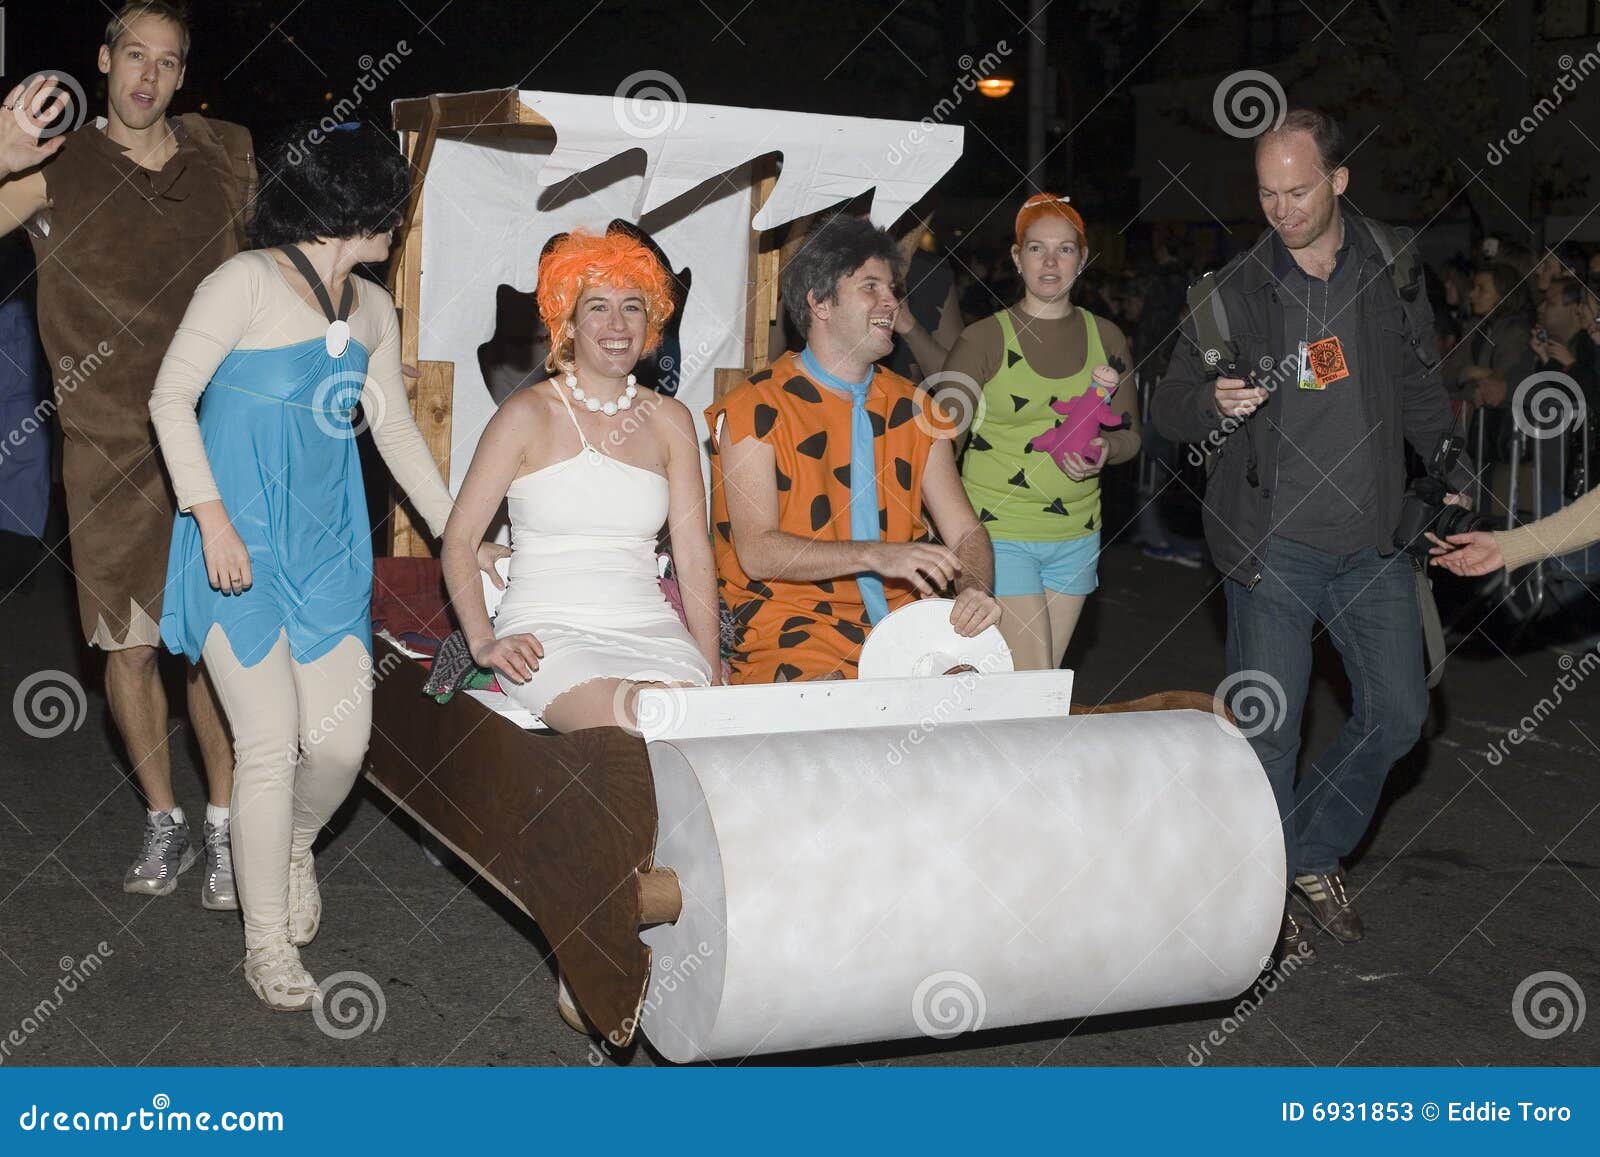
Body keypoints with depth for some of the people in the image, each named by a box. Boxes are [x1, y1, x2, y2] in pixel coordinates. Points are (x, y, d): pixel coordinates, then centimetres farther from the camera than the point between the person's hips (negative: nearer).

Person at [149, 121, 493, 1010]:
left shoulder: (373, 309, 13)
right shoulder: (249, 282, -8)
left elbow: (396, 427, 20)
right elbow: (172, 397, -9)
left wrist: (457, 530, 17)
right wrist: (212, 519, -15)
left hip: (328, 550, 6)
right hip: (241, 550, -6)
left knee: (342, 742, -2)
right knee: (271, 743, -6)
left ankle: (294, 846, 34)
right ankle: (268, 944, 12)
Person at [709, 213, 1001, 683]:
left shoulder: (914, 409, 15)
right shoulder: (755, 410, -2)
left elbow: (965, 531, 11)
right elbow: (756, 552, -12)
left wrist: (975, 589, -12)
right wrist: (877, 555, -23)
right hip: (793, 633, -5)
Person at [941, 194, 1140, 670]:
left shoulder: (1106, 339, 8)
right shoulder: (983, 339, -4)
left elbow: (1129, 434, 15)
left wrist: (1104, 449, -9)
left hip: (1076, 537, 4)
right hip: (998, 533, -4)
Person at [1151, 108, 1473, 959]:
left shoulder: (1390, 269, 6)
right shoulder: (1234, 291, -3)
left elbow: (1418, 384, 18)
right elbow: (1168, 406, -1)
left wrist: (1452, 478, 13)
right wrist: (1216, 403, -23)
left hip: (1371, 540, 4)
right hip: (1273, 545, -3)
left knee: (1397, 712, 7)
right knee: (1267, 728, -2)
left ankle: (1315, 852, 28)